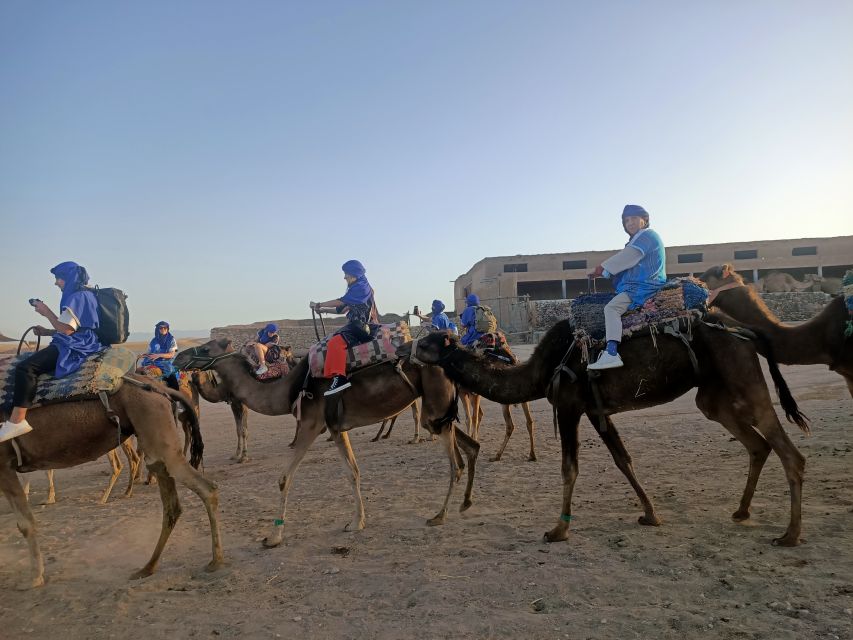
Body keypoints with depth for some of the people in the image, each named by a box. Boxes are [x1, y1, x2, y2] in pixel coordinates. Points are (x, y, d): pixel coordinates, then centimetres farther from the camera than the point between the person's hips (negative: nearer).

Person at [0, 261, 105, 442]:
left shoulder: (79, 296, -11)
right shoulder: (81, 296, 20)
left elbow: (66, 329, -17)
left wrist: (46, 312, -5)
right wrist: (46, 332, 20)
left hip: (75, 347, -12)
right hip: (73, 345, 12)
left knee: (25, 368, -25)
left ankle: (17, 421, -29)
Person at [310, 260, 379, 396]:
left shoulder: (361, 286, -7)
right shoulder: (359, 288, 24)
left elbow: (341, 302, -13)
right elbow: (343, 309, 24)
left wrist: (319, 305, -4)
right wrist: (323, 309, 17)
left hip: (363, 326, -11)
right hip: (359, 324, 11)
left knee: (335, 342, -28)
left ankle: (340, 377, -39)